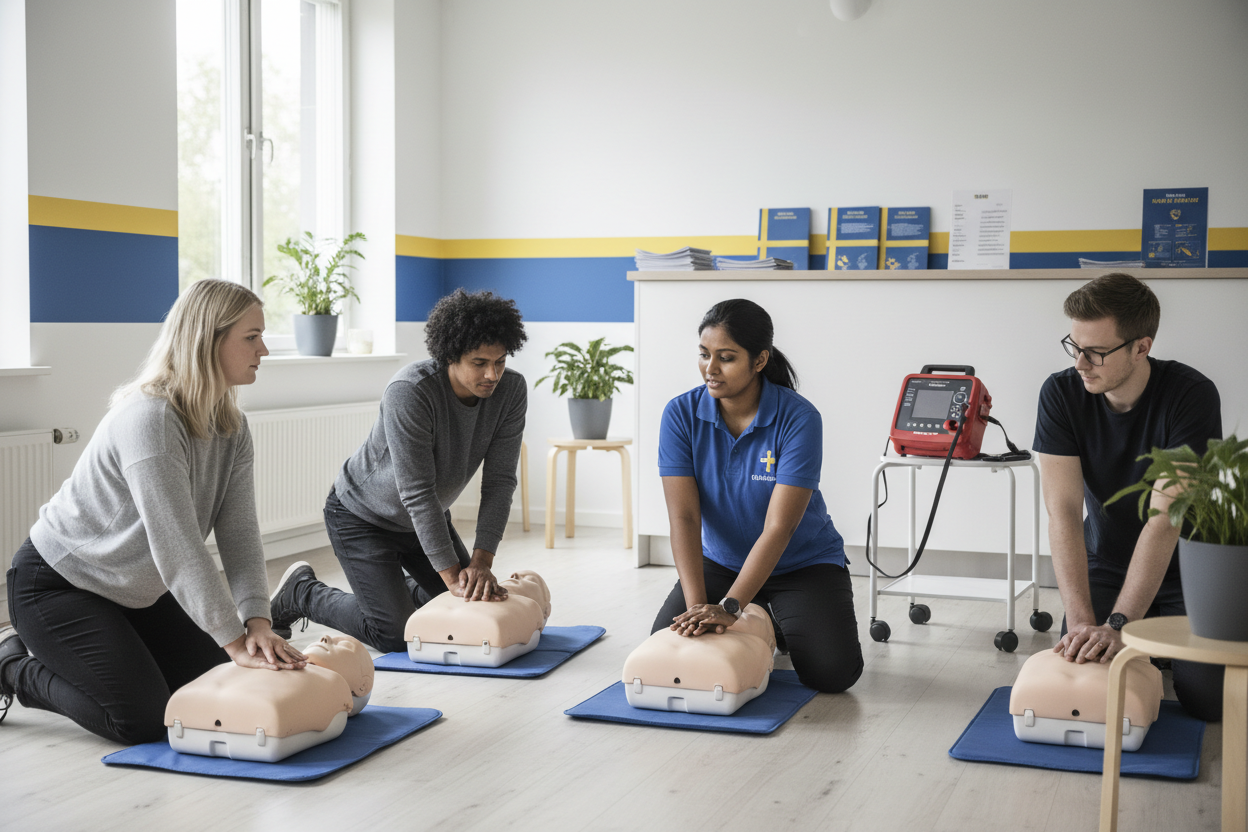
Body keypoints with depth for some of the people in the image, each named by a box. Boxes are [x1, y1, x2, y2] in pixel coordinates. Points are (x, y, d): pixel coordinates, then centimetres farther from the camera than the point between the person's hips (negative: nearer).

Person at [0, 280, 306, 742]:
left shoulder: (232, 429, -3)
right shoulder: (149, 419, -30)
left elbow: (240, 533, -10)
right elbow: (177, 545, -34)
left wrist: (257, 622, -24)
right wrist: (235, 641, -35)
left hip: (138, 591, 9)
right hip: (58, 582, -9)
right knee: (144, 719, -15)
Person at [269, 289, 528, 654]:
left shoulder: (511, 389, -19)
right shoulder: (409, 391, -35)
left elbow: (499, 480, -18)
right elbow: (418, 492, -34)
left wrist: (481, 562, -27)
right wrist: (452, 574, -35)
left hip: (426, 517, 7)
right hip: (362, 515, -6)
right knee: (397, 634, -12)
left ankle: (398, 586, 34)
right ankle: (301, 593, 12)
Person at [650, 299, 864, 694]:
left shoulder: (799, 419, -24)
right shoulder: (681, 414, -15)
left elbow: (778, 528, -28)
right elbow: (684, 516, -22)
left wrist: (728, 608, -37)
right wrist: (697, 605, -34)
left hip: (802, 563, -3)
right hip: (721, 560, 3)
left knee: (831, 672, -22)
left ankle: (782, 627, 14)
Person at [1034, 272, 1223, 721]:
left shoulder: (1192, 395, -24)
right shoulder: (1061, 394, -15)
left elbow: (1164, 520, -30)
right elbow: (1063, 511, -21)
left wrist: (1117, 626, -37)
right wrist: (1081, 620, -31)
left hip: (1187, 568, -2)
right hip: (1106, 564, 2)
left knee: (1210, 699, -17)